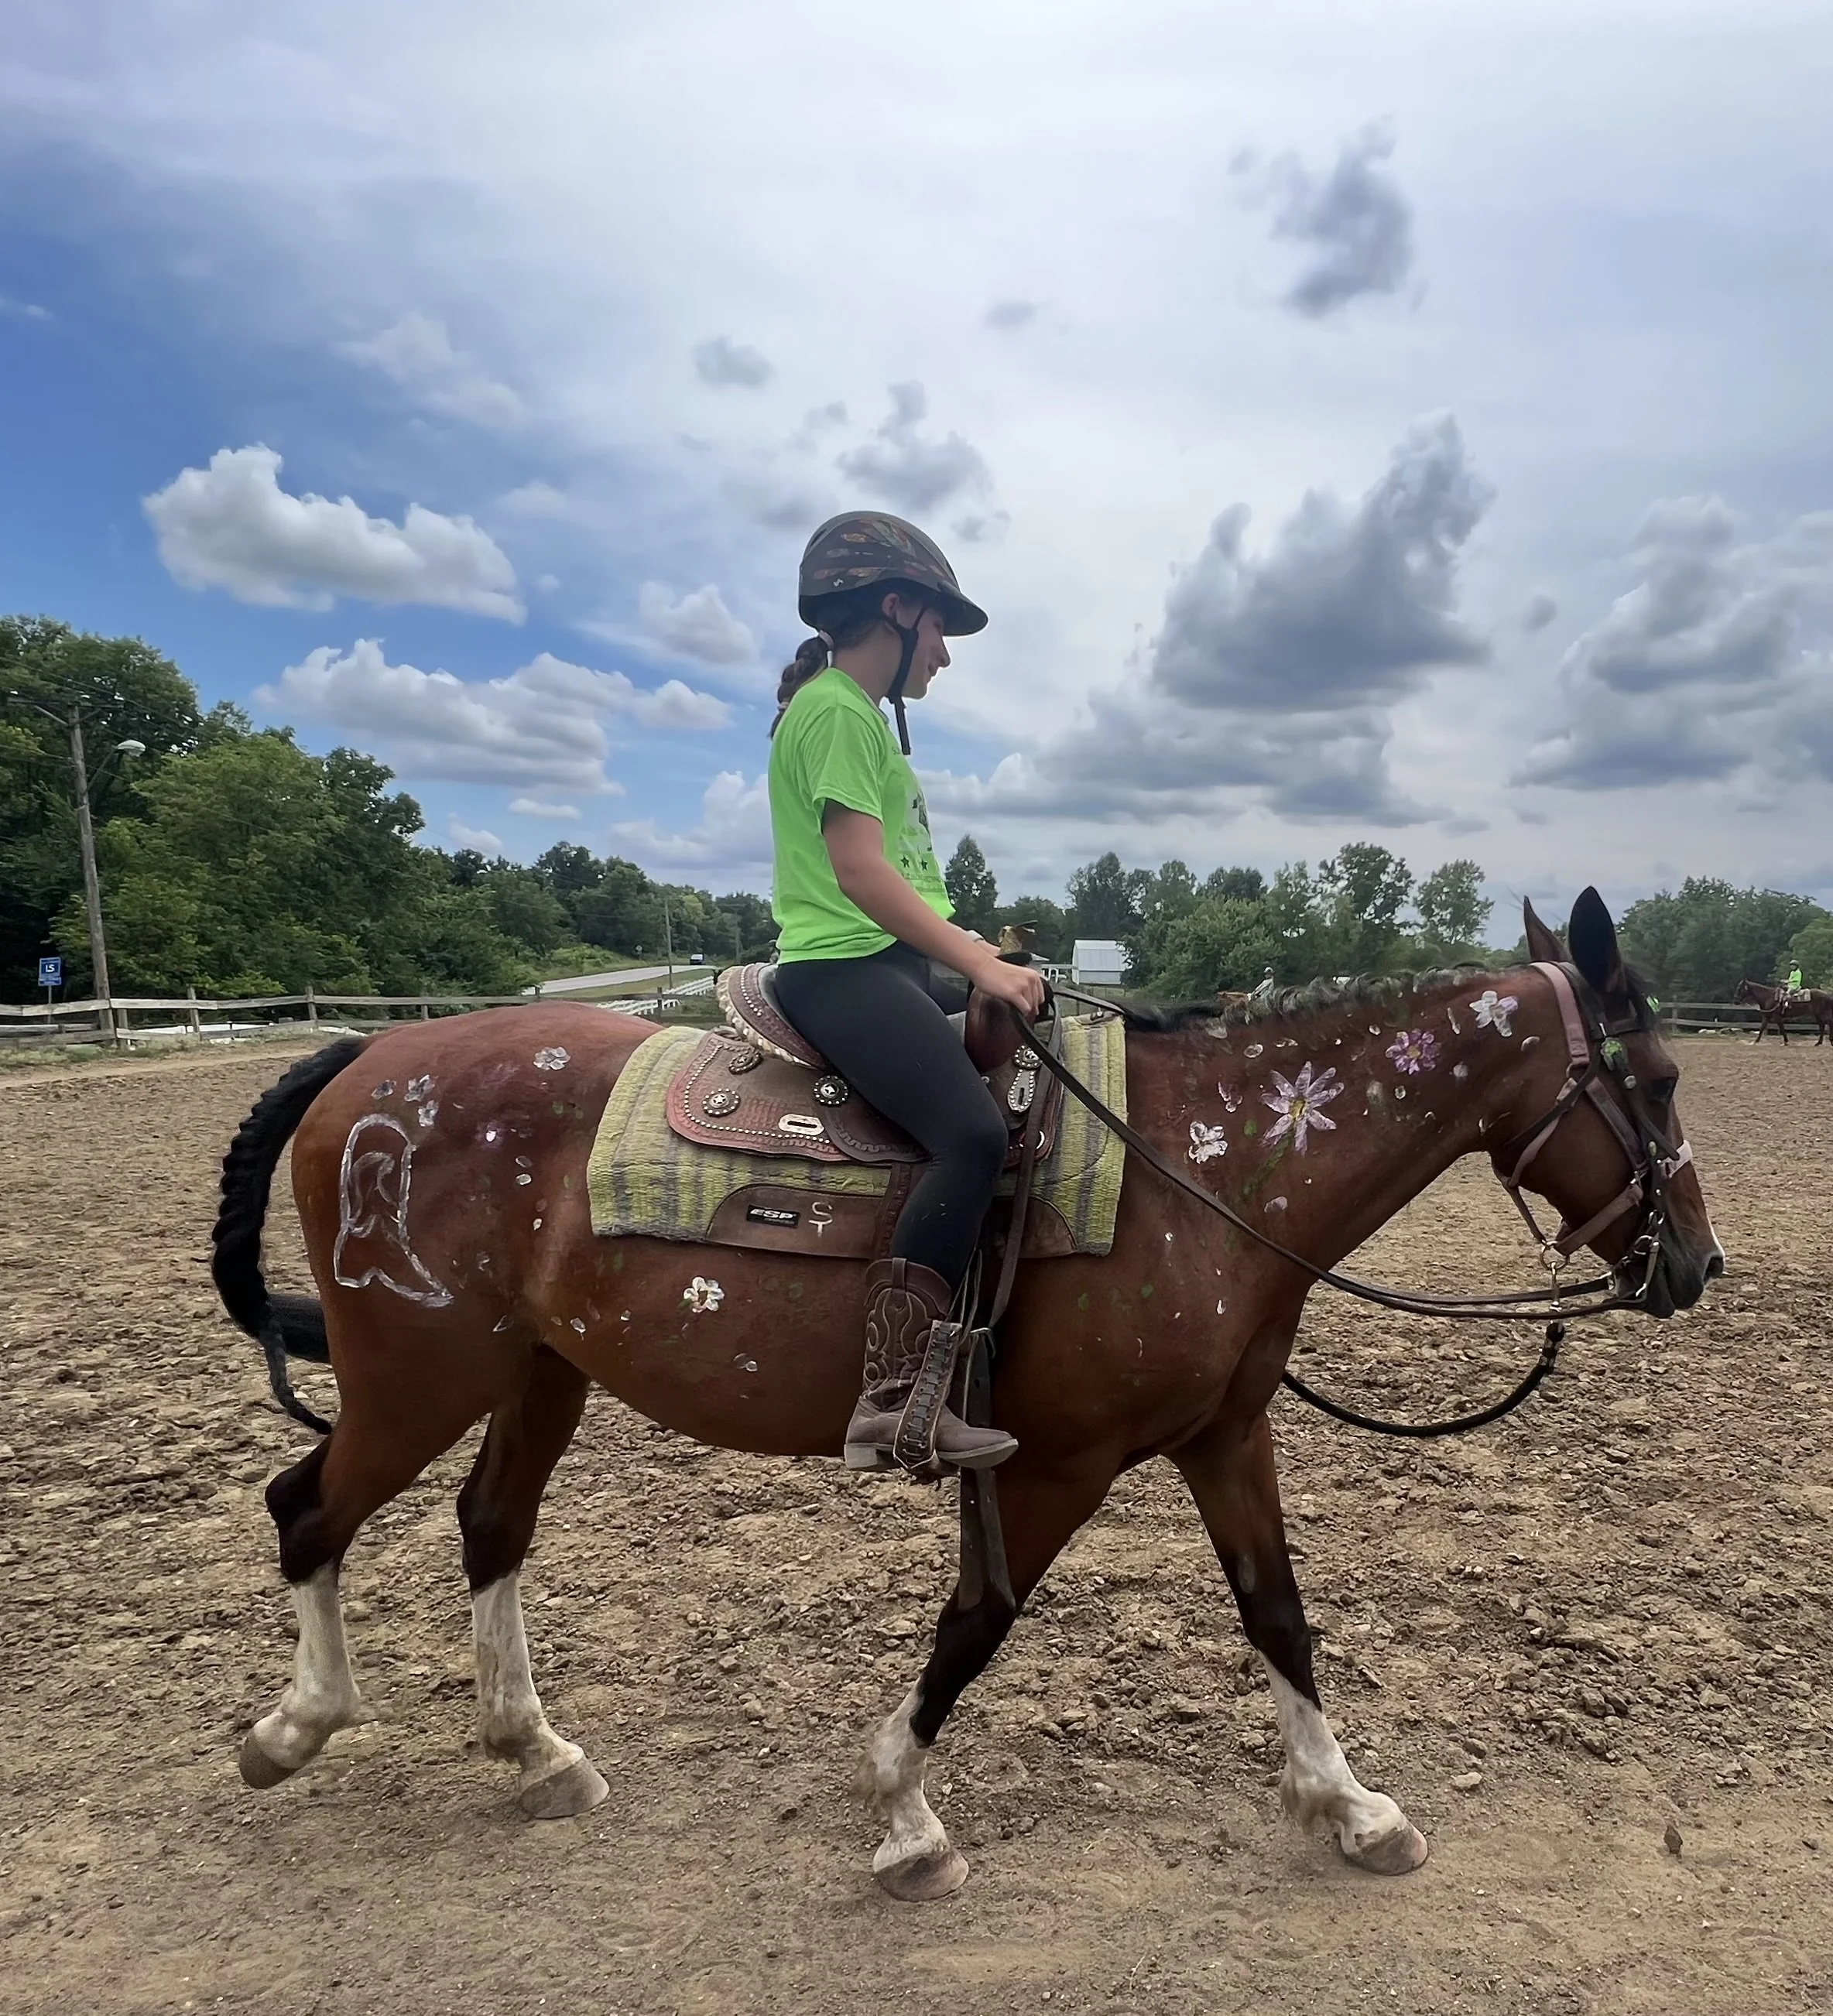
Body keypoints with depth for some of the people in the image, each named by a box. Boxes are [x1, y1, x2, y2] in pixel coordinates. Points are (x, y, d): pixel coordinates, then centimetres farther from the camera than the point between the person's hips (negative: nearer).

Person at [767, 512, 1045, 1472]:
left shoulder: (860, 713, 22)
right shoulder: (836, 709, -9)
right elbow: (858, 868, -20)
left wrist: (978, 955, 16)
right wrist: (981, 963, -21)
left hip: (892, 965, 11)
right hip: (844, 969, -11)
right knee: (974, 1132, -28)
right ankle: (892, 1397, -25)